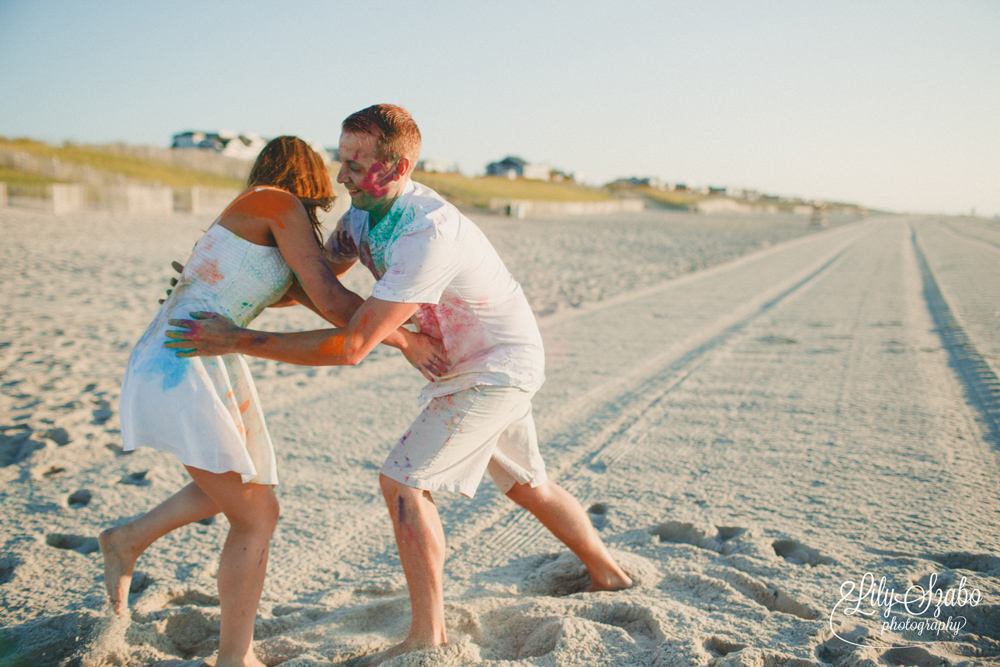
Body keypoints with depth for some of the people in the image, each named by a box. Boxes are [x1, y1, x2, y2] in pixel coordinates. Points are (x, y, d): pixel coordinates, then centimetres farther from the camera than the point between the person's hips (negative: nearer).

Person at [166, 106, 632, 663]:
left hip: (496, 370, -9)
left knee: (403, 482, -13)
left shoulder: (428, 235, -35)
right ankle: (609, 574, 40)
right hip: (497, 366, 9)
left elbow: (352, 346, -36)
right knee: (525, 483, 21)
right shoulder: (366, 208, -6)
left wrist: (239, 341, -33)